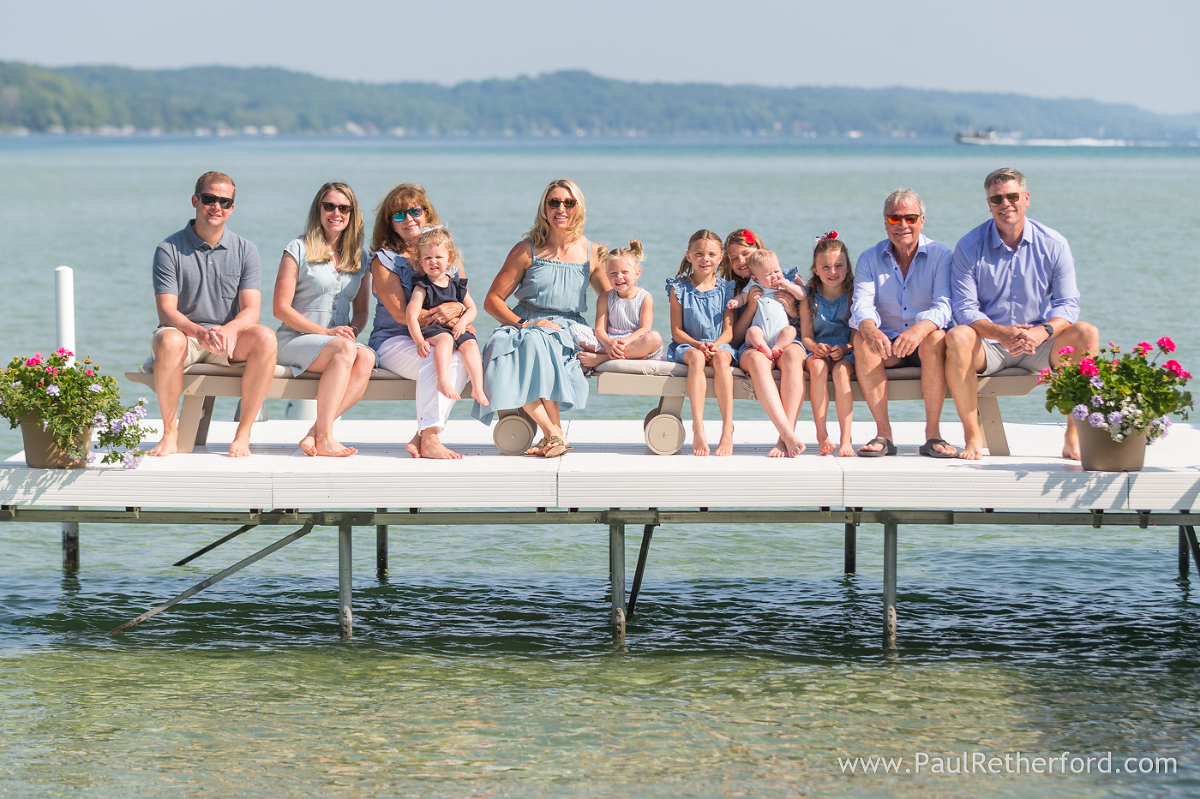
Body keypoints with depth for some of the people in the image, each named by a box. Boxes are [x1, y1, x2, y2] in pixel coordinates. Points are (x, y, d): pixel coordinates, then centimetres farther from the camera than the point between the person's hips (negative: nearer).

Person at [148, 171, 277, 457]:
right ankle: (170, 434, -23)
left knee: (265, 337, -29)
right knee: (169, 340, -37)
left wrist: (229, 329, -29)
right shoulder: (169, 250, -2)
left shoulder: (245, 250, 5)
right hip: (185, 331, -2)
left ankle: (243, 435, -23)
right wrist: (200, 332, -32)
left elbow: (251, 310, -5)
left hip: (231, 339, 2)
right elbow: (166, 312, -11)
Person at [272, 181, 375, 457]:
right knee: (345, 349, -36)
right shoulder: (299, 250, 2)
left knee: (366, 357, -31)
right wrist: (325, 332, -14)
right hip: (295, 340, -4)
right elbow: (281, 308, -4)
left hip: (341, 339, 4)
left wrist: (352, 330, -7)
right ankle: (324, 437, -36)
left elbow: (361, 311, 18)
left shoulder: (358, 258, 17)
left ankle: (315, 434, -34)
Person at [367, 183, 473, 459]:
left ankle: (421, 437, -32)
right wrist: (444, 311, -15)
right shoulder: (384, 260, 2)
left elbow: (467, 303, 10)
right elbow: (401, 314, -7)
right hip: (395, 341, -3)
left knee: (464, 358, -32)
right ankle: (430, 439, -38)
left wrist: (458, 310, -15)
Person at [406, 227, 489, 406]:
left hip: (456, 330, 5)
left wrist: (462, 322, -7)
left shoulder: (457, 285, 13)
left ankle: (478, 388, -29)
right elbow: (412, 316, -13)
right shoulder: (422, 288, -3)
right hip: (430, 330, -5)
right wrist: (420, 341, -26)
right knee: (445, 338, -35)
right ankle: (444, 381, -52)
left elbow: (472, 308, 16)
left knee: (470, 344, -23)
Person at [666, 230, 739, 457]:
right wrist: (698, 345, -18)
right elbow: (676, 331, 0)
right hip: (687, 345, -1)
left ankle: (727, 430, -39)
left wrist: (715, 345, -19)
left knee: (721, 358, -35)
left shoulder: (725, 289, 7)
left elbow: (728, 331, 2)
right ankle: (698, 429, -44)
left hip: (719, 345, 1)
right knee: (696, 358, -37)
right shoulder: (679, 288, 4)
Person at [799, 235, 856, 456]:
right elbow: (806, 336, 6)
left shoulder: (854, 295, 2)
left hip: (847, 352, -1)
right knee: (817, 366, -34)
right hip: (818, 350, 1)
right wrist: (816, 347, -16)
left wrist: (845, 348, -21)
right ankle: (821, 435, -32)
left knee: (841, 371, -35)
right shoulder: (810, 298, 9)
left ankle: (845, 438, -37)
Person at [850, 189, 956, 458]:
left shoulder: (941, 256, -2)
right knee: (862, 339, -30)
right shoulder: (869, 259, 5)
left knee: (935, 337, -35)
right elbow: (862, 305, -10)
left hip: (924, 345, -2)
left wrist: (920, 329, -40)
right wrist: (871, 330, -36)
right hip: (887, 346, 2)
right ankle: (883, 433, -28)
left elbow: (945, 305, -18)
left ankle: (933, 434, -31)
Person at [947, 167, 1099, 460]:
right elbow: (964, 307, -9)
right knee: (957, 337, -33)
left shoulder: (1053, 245, 0)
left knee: (1086, 334, -25)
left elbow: (1067, 304, -5)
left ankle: (1074, 436, -21)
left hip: (1040, 346, 1)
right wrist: (1002, 333, -29)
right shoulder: (970, 247, -2)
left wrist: (1042, 332, -28)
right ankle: (973, 436, -25)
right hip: (989, 347, -1)